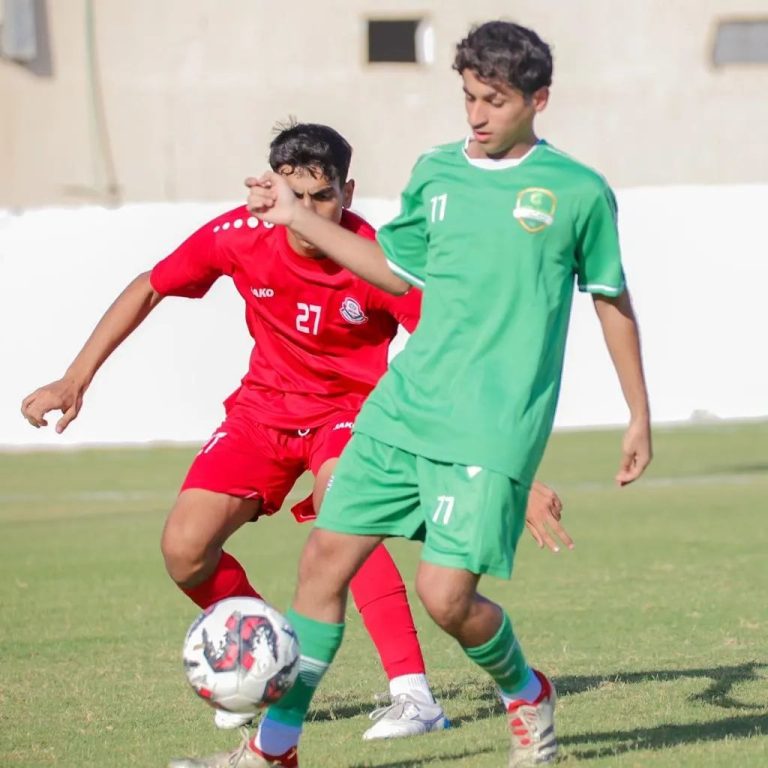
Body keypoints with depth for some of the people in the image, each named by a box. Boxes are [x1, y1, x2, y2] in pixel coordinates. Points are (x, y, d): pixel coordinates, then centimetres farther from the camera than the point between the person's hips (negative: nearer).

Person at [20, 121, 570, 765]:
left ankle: (414, 695, -35)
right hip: (265, 406, 4)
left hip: (352, 408, -4)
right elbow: (148, 289, 1)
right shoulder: (240, 236, -16)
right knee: (184, 550, -12)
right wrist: (75, 380, -1)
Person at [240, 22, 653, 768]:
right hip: (404, 407, 5)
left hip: (493, 427, -5)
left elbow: (612, 302, 8)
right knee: (325, 556, -1)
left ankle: (527, 696, 18)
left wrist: (639, 417, 10)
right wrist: (298, 218, 17)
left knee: (446, 594, -13)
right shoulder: (435, 173, 10)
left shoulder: (578, 193, -2)